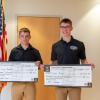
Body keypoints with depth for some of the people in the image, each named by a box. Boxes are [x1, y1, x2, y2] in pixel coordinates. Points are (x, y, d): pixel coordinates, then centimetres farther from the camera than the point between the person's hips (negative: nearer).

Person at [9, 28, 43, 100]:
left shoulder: (35, 52, 4)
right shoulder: (14, 51, 3)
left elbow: (41, 66, 6)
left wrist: (38, 65, -15)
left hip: (30, 83, 0)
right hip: (17, 83, 0)